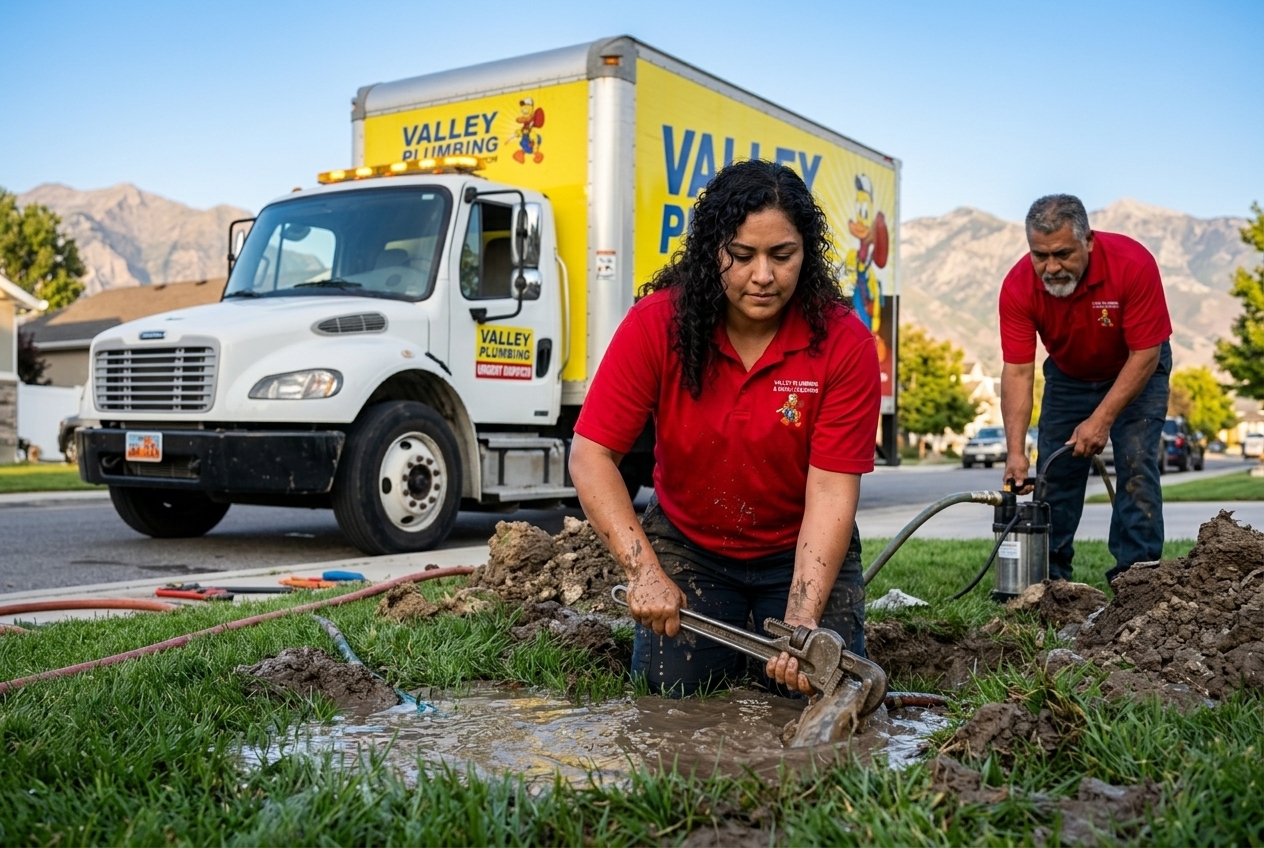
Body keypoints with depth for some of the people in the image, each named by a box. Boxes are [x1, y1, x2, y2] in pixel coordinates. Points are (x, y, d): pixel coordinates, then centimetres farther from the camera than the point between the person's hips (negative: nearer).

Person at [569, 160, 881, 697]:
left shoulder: (844, 343, -21)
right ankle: (728, 631, 23)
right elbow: (590, 455, -19)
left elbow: (831, 491, -23)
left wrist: (802, 620, -33)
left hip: (801, 550, 0)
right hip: (687, 544, 1)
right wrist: (644, 571, -28)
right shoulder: (657, 324, -19)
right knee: (673, 682, -11)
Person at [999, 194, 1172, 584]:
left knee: (1136, 466, -15)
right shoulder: (1018, 287, -28)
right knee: (1054, 471, 0)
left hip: (1136, 371, -2)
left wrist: (1102, 420, -34)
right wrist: (1015, 451, -37)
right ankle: (1049, 577, 12)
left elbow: (1145, 354, -28)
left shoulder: (1133, 264, -34)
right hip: (1068, 376, 3)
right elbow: (1017, 371, -28)